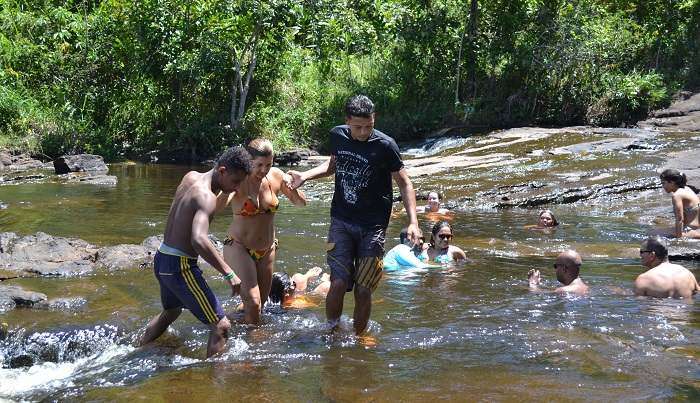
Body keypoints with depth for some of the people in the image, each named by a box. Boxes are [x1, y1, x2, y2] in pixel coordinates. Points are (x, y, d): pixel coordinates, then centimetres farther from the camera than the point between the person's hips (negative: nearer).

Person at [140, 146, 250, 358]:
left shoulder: (190, 177, 5)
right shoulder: (206, 197, -22)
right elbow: (199, 240, -38)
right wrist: (229, 273, -38)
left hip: (161, 259, 10)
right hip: (180, 267, -10)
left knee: (171, 312, 36)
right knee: (221, 326, -9)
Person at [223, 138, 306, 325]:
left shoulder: (276, 176, -5)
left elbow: (301, 203, 5)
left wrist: (293, 190, -15)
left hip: (267, 251, 5)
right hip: (239, 248, -5)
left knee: (259, 305, 13)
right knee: (253, 303, -18)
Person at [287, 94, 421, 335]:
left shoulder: (385, 146, -11)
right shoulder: (338, 136, 0)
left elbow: (404, 183, -2)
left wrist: (413, 221, -12)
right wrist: (305, 176, 6)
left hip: (373, 227, -2)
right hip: (341, 221, 2)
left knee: (363, 290, -1)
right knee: (339, 283, -12)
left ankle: (358, 338, 20)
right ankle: (330, 331, 10)